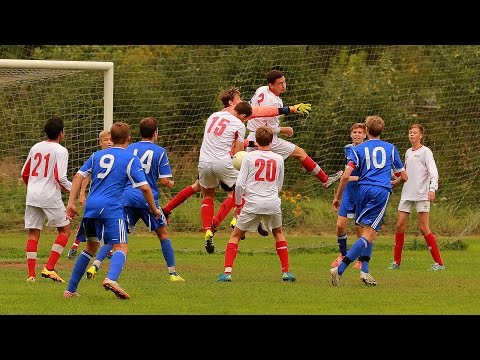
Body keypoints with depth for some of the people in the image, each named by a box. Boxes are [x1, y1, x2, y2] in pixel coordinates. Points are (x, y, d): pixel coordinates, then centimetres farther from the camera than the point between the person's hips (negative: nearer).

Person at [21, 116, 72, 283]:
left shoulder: (35, 148, 10)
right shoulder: (60, 151, -8)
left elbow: (24, 174, 16)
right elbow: (60, 177, -17)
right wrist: (69, 187, 4)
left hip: (32, 196, 5)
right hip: (51, 197, -5)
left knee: (33, 233, 7)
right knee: (65, 230, 8)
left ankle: (31, 273, 2)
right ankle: (49, 268, -4)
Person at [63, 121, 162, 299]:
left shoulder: (97, 155, 18)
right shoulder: (131, 159, 5)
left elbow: (79, 176, 10)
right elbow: (144, 187, -2)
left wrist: (71, 202, 8)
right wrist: (154, 209, 10)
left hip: (91, 205, 5)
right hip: (111, 207, -5)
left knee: (91, 247, 22)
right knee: (121, 247, -10)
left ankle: (71, 290, 23)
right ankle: (111, 279, -41)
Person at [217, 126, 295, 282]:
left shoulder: (249, 157, -2)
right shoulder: (278, 159, 7)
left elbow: (240, 184, -4)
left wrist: (238, 204, 8)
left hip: (252, 204, -2)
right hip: (273, 203, 2)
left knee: (235, 235, 9)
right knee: (278, 233, 26)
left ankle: (227, 272, -4)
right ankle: (286, 271, 20)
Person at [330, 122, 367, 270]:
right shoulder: (348, 149, 6)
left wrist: (354, 178, -22)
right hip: (349, 191, 5)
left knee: (360, 227, -1)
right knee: (340, 225, -2)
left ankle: (361, 259, 15)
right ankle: (342, 255, 18)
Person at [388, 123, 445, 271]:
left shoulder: (425, 152, -4)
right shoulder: (408, 153, 16)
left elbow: (433, 172, -14)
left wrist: (432, 189, -27)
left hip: (422, 195, -7)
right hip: (407, 195, 7)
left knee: (424, 228, -9)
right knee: (400, 226, 2)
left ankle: (439, 263, -4)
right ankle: (396, 261, 9)